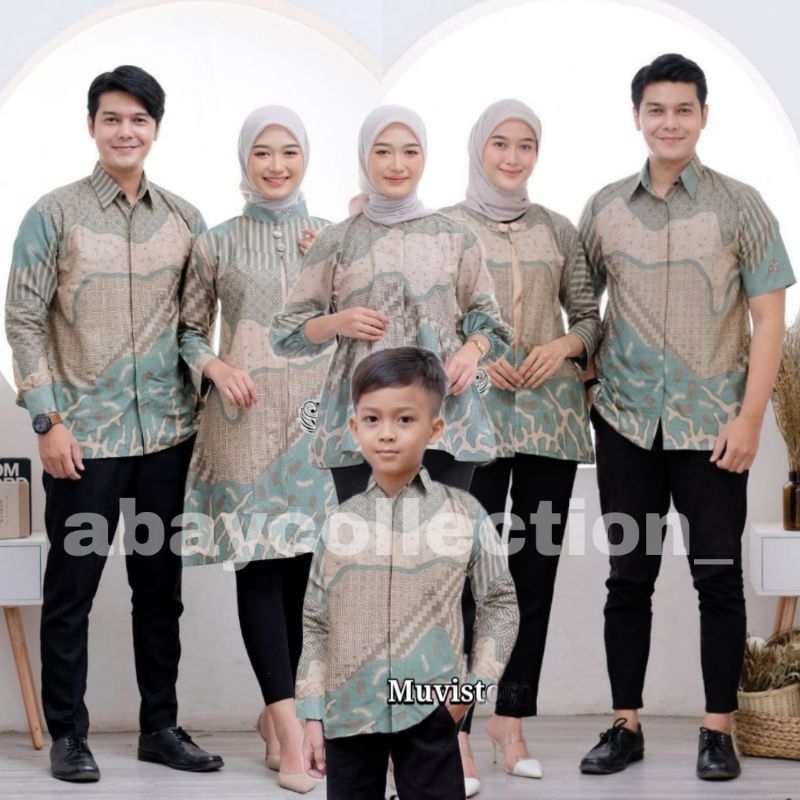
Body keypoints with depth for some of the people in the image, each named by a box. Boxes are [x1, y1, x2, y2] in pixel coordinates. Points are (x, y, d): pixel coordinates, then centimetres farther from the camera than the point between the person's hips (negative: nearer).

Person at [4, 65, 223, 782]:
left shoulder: (183, 218, 6)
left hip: (167, 432, 4)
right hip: (85, 434, -3)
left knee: (160, 584, 11)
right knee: (72, 587, 3)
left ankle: (161, 725, 22)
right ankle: (68, 733, 14)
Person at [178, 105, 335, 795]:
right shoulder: (217, 244, 6)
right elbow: (189, 329, 10)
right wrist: (214, 366, -9)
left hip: (313, 412, 2)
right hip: (245, 417, -2)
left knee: (300, 563, 4)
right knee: (261, 563, -6)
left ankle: (276, 706, 17)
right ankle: (289, 725, -7)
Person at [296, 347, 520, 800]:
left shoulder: (464, 515, -2)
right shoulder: (339, 523, 2)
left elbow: (501, 603, 6)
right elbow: (317, 625, 7)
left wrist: (475, 684, -2)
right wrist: (313, 716, 4)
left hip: (429, 711, -2)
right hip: (348, 712, 2)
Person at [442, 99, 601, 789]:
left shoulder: (557, 230, 11)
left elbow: (589, 316, 13)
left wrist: (564, 345, -6)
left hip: (551, 412, 4)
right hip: (475, 411, -3)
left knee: (536, 567, 5)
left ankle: (512, 719, 14)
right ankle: (455, 728, -6)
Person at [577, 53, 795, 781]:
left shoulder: (740, 207, -2)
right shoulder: (604, 208, 5)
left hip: (713, 426, -2)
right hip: (626, 422, 2)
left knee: (718, 578, 2)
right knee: (629, 576, 7)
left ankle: (718, 731, 12)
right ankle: (626, 726, 16)